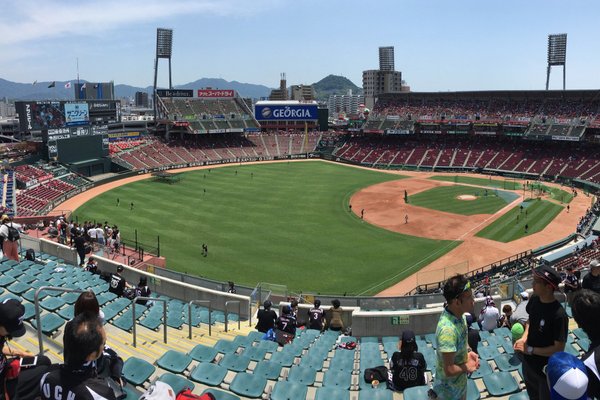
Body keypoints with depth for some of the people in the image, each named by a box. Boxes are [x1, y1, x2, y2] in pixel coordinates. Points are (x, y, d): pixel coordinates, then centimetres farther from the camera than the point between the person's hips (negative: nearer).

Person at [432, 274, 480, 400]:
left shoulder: (457, 314, -11)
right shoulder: (448, 329, -37)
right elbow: (449, 370, -32)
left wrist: (468, 352, -5)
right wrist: (467, 367, -15)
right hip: (450, 386, -8)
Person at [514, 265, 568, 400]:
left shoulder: (559, 315, -31)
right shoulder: (534, 299, -11)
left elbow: (559, 349, -24)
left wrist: (530, 350, -22)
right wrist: (524, 337, -6)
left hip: (546, 369, -6)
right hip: (528, 361, 6)